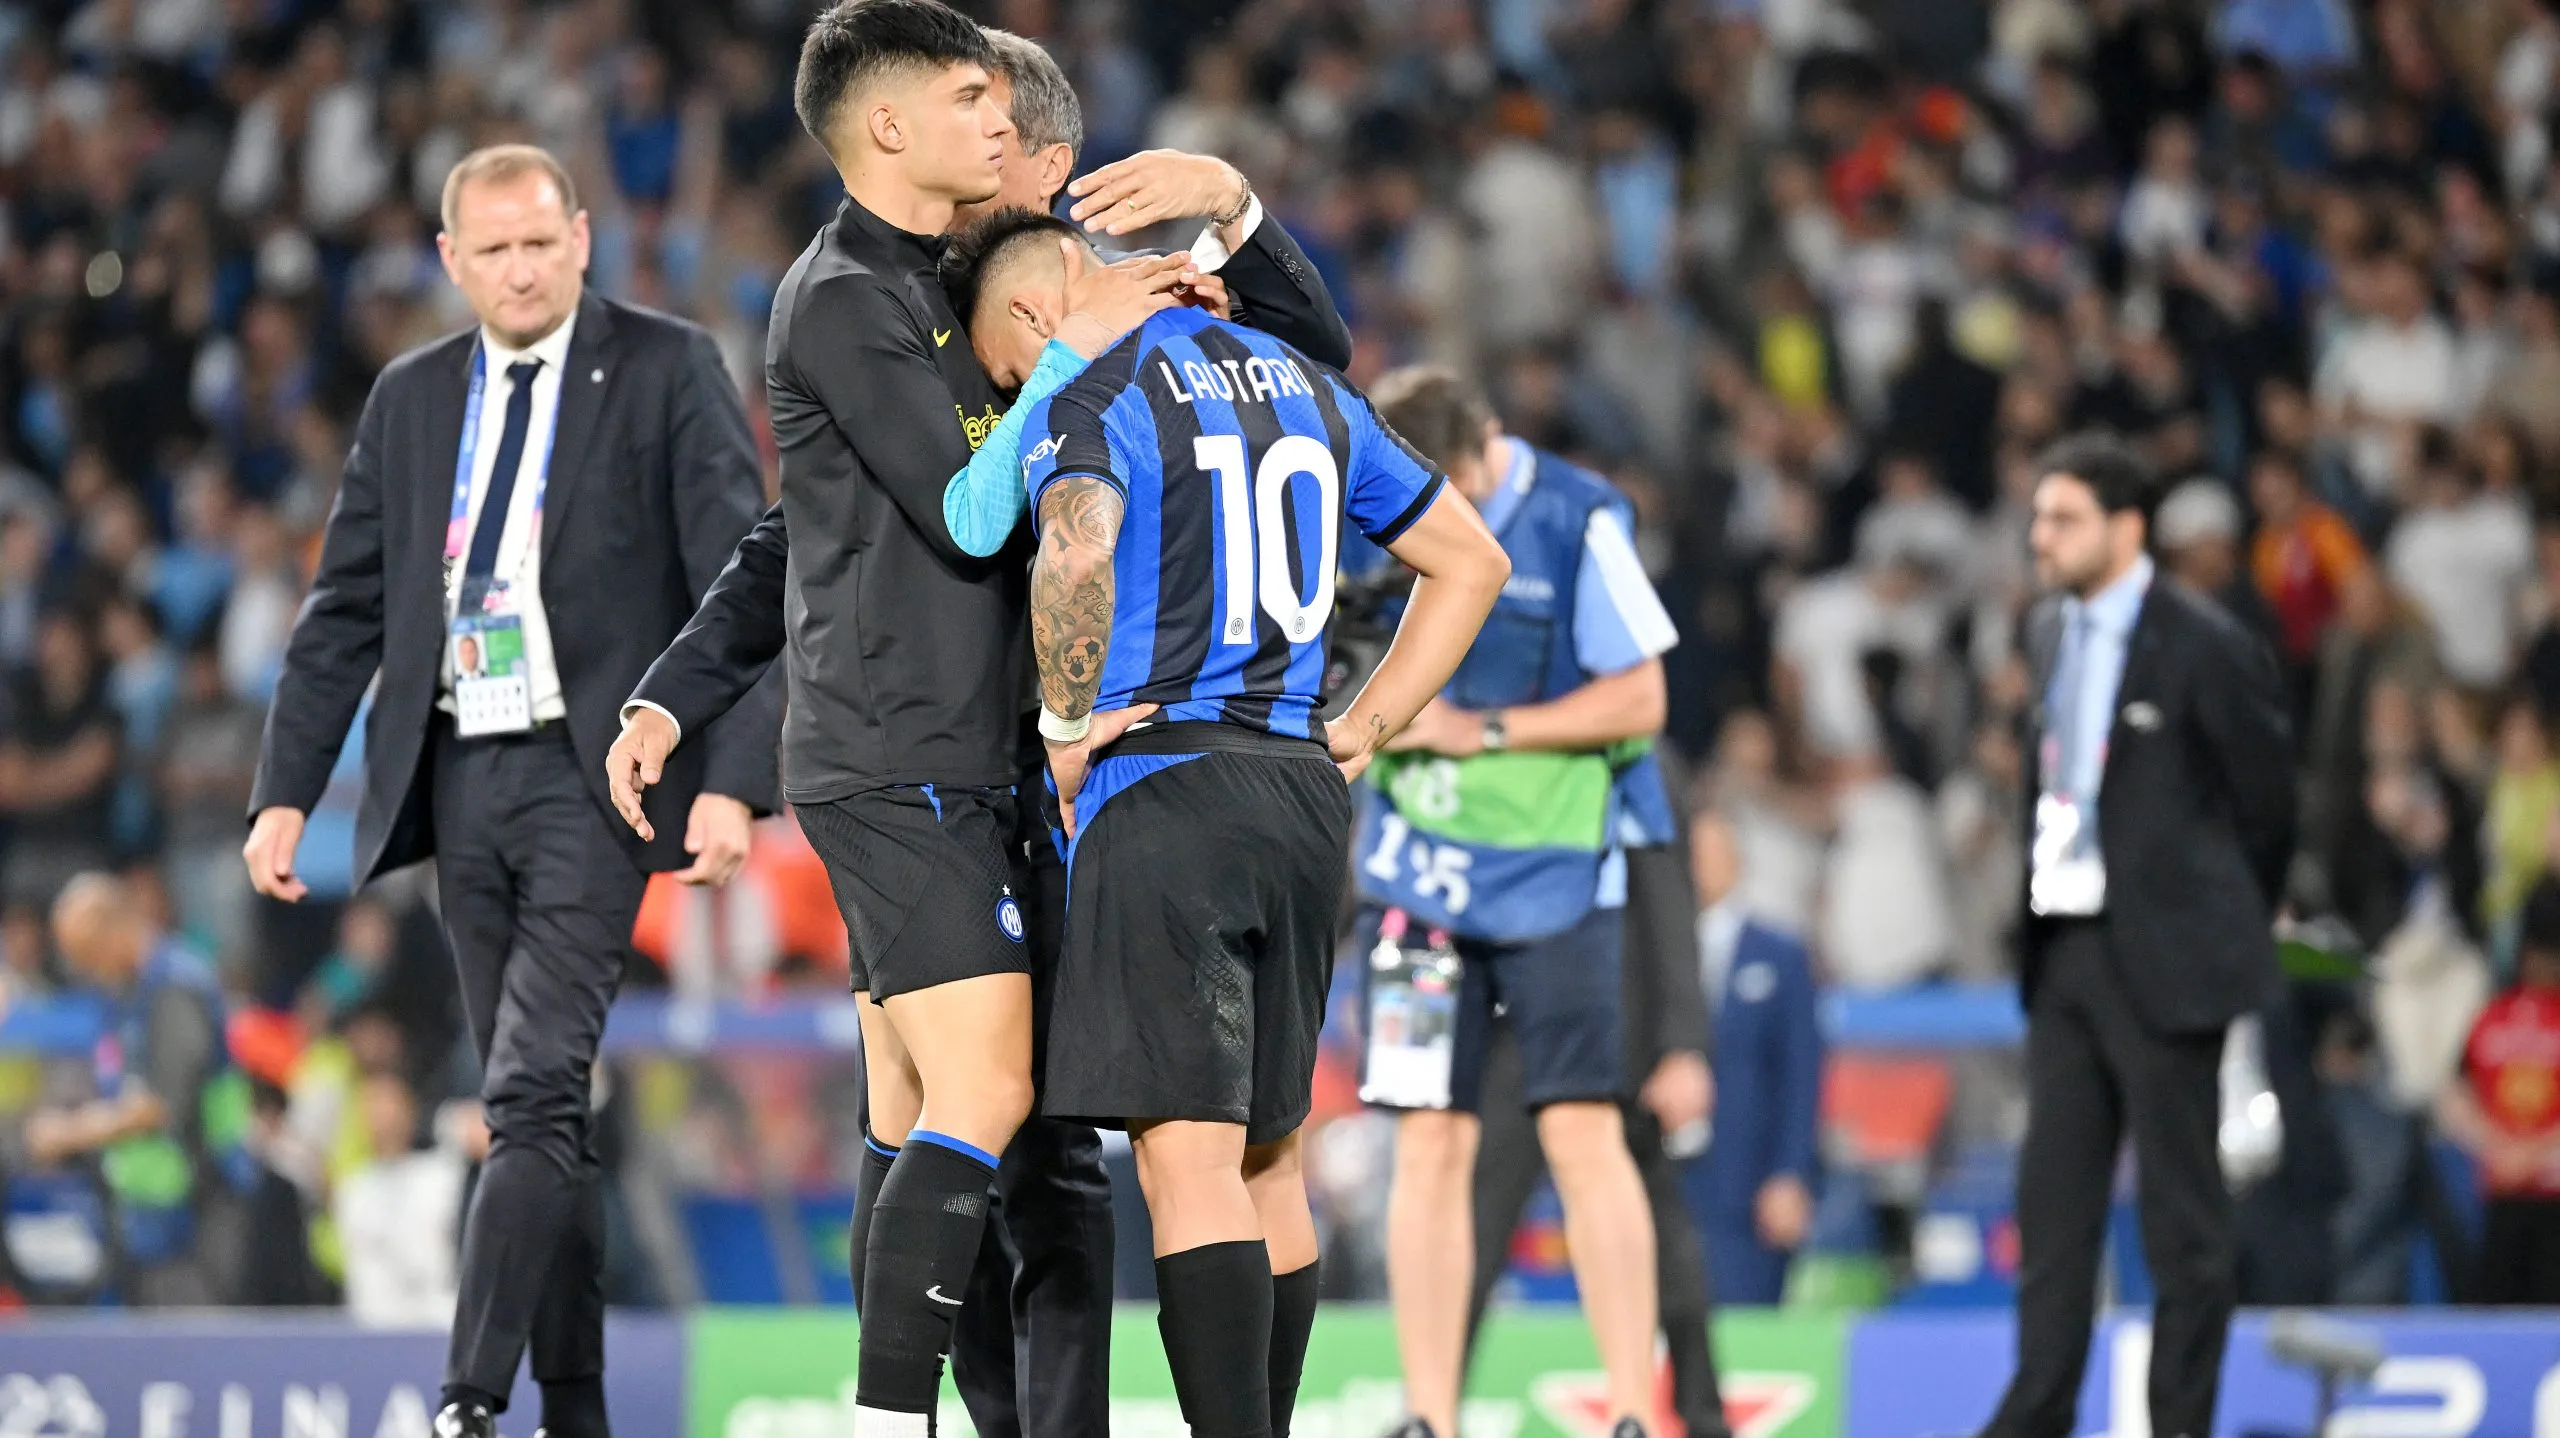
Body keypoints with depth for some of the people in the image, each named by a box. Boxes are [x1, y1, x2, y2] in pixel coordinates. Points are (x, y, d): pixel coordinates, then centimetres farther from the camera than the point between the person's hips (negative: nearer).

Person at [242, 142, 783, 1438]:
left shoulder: (667, 371, -1)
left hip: (591, 779, -5)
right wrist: (286, 790, 8)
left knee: (533, 1089, -16)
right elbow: (344, 610, 16)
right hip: (458, 780, 5)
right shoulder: (410, 399, 13)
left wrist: (733, 781, -17)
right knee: (537, 1110, 9)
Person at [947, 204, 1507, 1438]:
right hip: (1301, 795, 8)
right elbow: (1470, 561, 26)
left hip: (1160, 788, -8)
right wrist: (1361, 732, 21)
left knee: (1187, 1159, -12)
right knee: (1268, 1159, 15)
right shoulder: (1303, 384, 19)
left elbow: (1079, 549, -28)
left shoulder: (1087, 396, -5)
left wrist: (1068, 720, -13)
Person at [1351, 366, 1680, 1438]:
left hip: (1553, 876, -3)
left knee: (1582, 1132, -9)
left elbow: (1640, 699, -8)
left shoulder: (1579, 521, -10)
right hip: (1418, 878, 3)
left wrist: (1481, 730, -14)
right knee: (1430, 1144, 1)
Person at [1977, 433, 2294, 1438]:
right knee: (2053, 1193, 6)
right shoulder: (2048, 633, 11)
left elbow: (2266, 799, -2)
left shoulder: (2204, 648, -11)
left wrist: (2225, 928, 8)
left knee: (2181, 1205, 0)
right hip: (2064, 945, 7)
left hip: (2163, 957, -7)